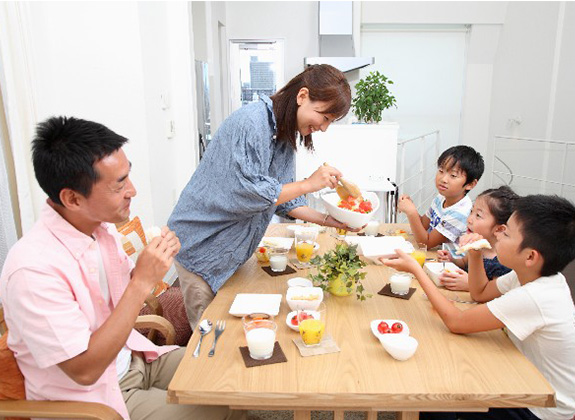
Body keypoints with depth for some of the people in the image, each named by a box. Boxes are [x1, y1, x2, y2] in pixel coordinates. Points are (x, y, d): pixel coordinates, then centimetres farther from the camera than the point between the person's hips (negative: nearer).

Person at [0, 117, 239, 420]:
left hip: (133, 358, 7)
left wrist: (154, 261, -12)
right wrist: (143, 282, -30)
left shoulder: (101, 226, -5)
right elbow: (85, 370, -26)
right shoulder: (33, 268, -29)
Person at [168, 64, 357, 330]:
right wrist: (308, 184, -24)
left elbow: (282, 199, 6)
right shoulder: (251, 122, -24)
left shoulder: (286, 134, 4)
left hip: (233, 249, 8)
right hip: (202, 246, -8)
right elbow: (245, 194, -29)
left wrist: (329, 221, -4)